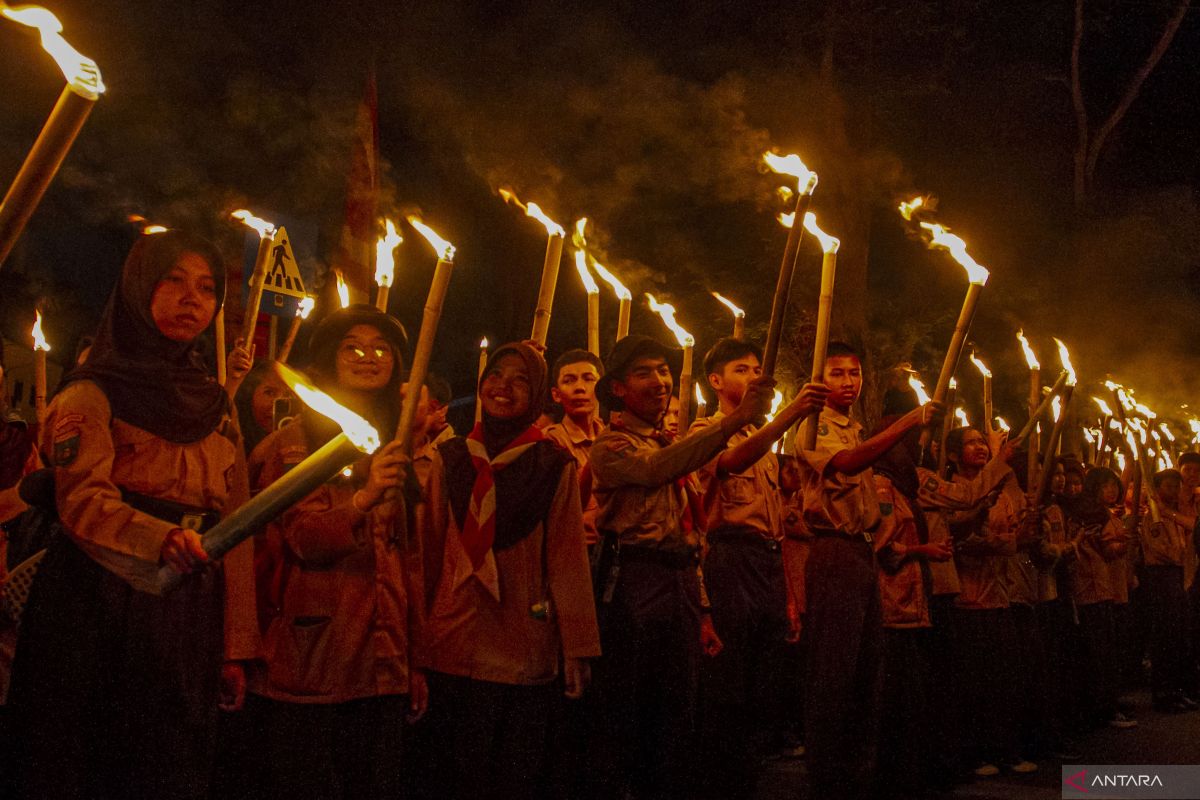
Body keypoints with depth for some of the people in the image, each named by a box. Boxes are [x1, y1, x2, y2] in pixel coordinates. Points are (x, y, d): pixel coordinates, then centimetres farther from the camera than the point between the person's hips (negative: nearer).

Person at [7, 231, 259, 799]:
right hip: (98, 616, -4)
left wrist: (236, 647, 5)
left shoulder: (216, 408, 14)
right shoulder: (92, 395, -1)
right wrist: (160, 539, -38)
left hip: (188, 624, 4)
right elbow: (82, 499, -17)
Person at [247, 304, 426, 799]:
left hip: (380, 666, 5)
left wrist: (414, 664, 16)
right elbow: (303, 540, -13)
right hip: (310, 662, -5)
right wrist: (363, 498, -30)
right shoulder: (295, 443, 1)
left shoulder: (393, 447, 18)